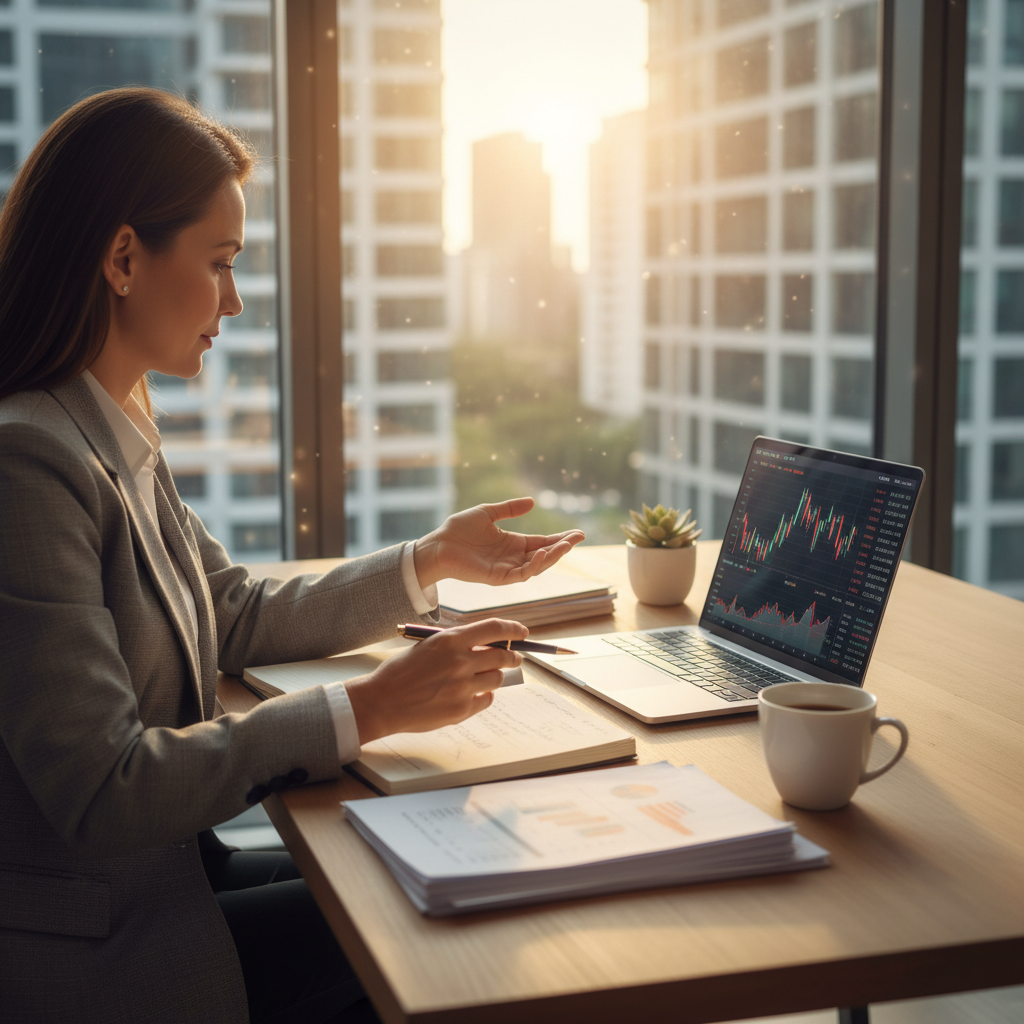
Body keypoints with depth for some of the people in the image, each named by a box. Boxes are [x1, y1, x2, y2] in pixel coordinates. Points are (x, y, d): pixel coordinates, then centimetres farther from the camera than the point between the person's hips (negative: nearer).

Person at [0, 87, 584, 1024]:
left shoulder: (120, 440, 7)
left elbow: (239, 620, 15)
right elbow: (103, 793, -27)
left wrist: (435, 559, 13)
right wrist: (367, 711, -24)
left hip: (163, 866, 9)